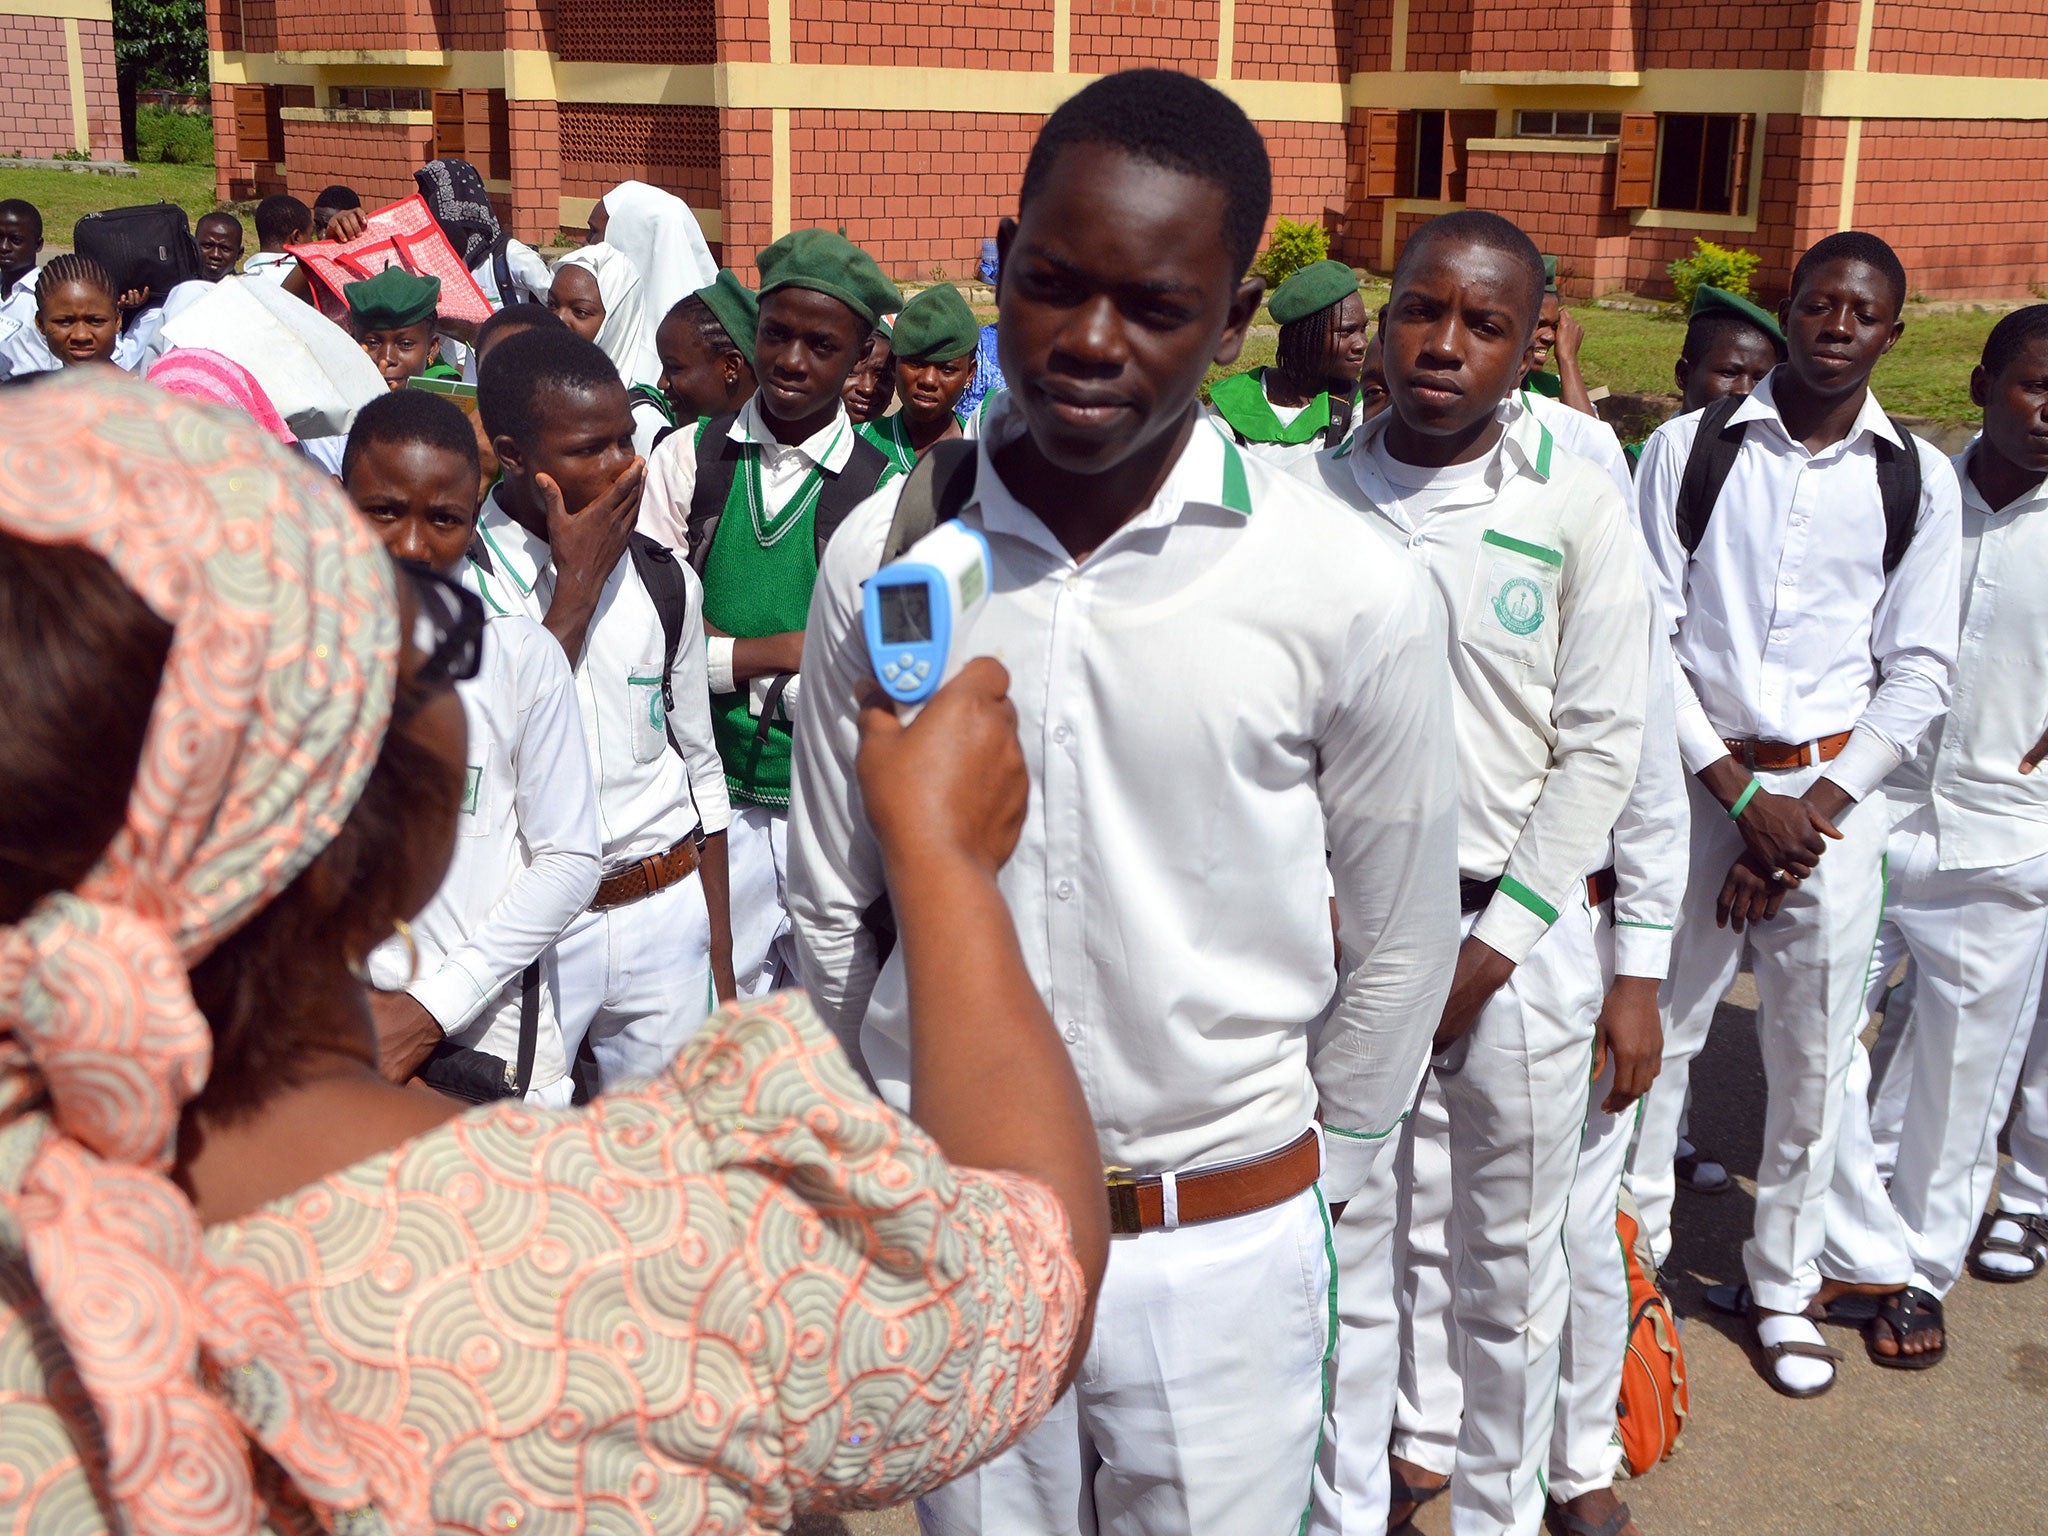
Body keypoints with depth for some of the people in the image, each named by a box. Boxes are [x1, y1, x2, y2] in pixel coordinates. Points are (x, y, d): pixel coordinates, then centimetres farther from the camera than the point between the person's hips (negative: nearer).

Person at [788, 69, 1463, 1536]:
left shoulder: (1354, 592, -13)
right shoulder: (883, 554, -6)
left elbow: (1402, 941, 0)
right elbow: (831, 900, 6)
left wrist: (1314, 1168, 9)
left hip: (1222, 1252, -2)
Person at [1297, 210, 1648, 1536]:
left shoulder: (1578, 505, -4)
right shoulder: (1311, 495, -1)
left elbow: (1601, 747, -4)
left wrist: (1486, 951, -8)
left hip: (1521, 926, -1)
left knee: (1507, 1250, 11)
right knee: (1356, 1225, 10)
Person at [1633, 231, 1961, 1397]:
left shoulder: (1918, 480, 3)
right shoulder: (1692, 449, -1)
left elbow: (1919, 670, 3)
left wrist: (1814, 812, -7)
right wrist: (1741, 792, -9)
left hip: (1834, 792, 1)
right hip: (1695, 778, -1)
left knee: (1815, 1052, 8)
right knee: (1657, 1027, 3)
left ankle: (1784, 1284, 27)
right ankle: (1636, 1254, 22)